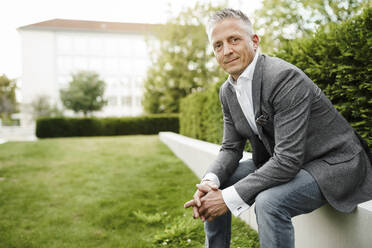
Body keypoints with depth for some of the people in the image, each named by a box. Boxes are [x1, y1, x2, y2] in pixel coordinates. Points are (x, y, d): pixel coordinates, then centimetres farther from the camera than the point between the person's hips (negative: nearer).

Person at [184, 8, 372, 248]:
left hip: (332, 163, -7)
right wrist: (210, 181, -18)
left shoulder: (284, 77, -27)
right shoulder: (228, 91, -1)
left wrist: (230, 197, -28)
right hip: (281, 162, 8)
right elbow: (231, 148, 3)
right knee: (211, 189, 1)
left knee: (268, 202, -33)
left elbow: (288, 160, -30)